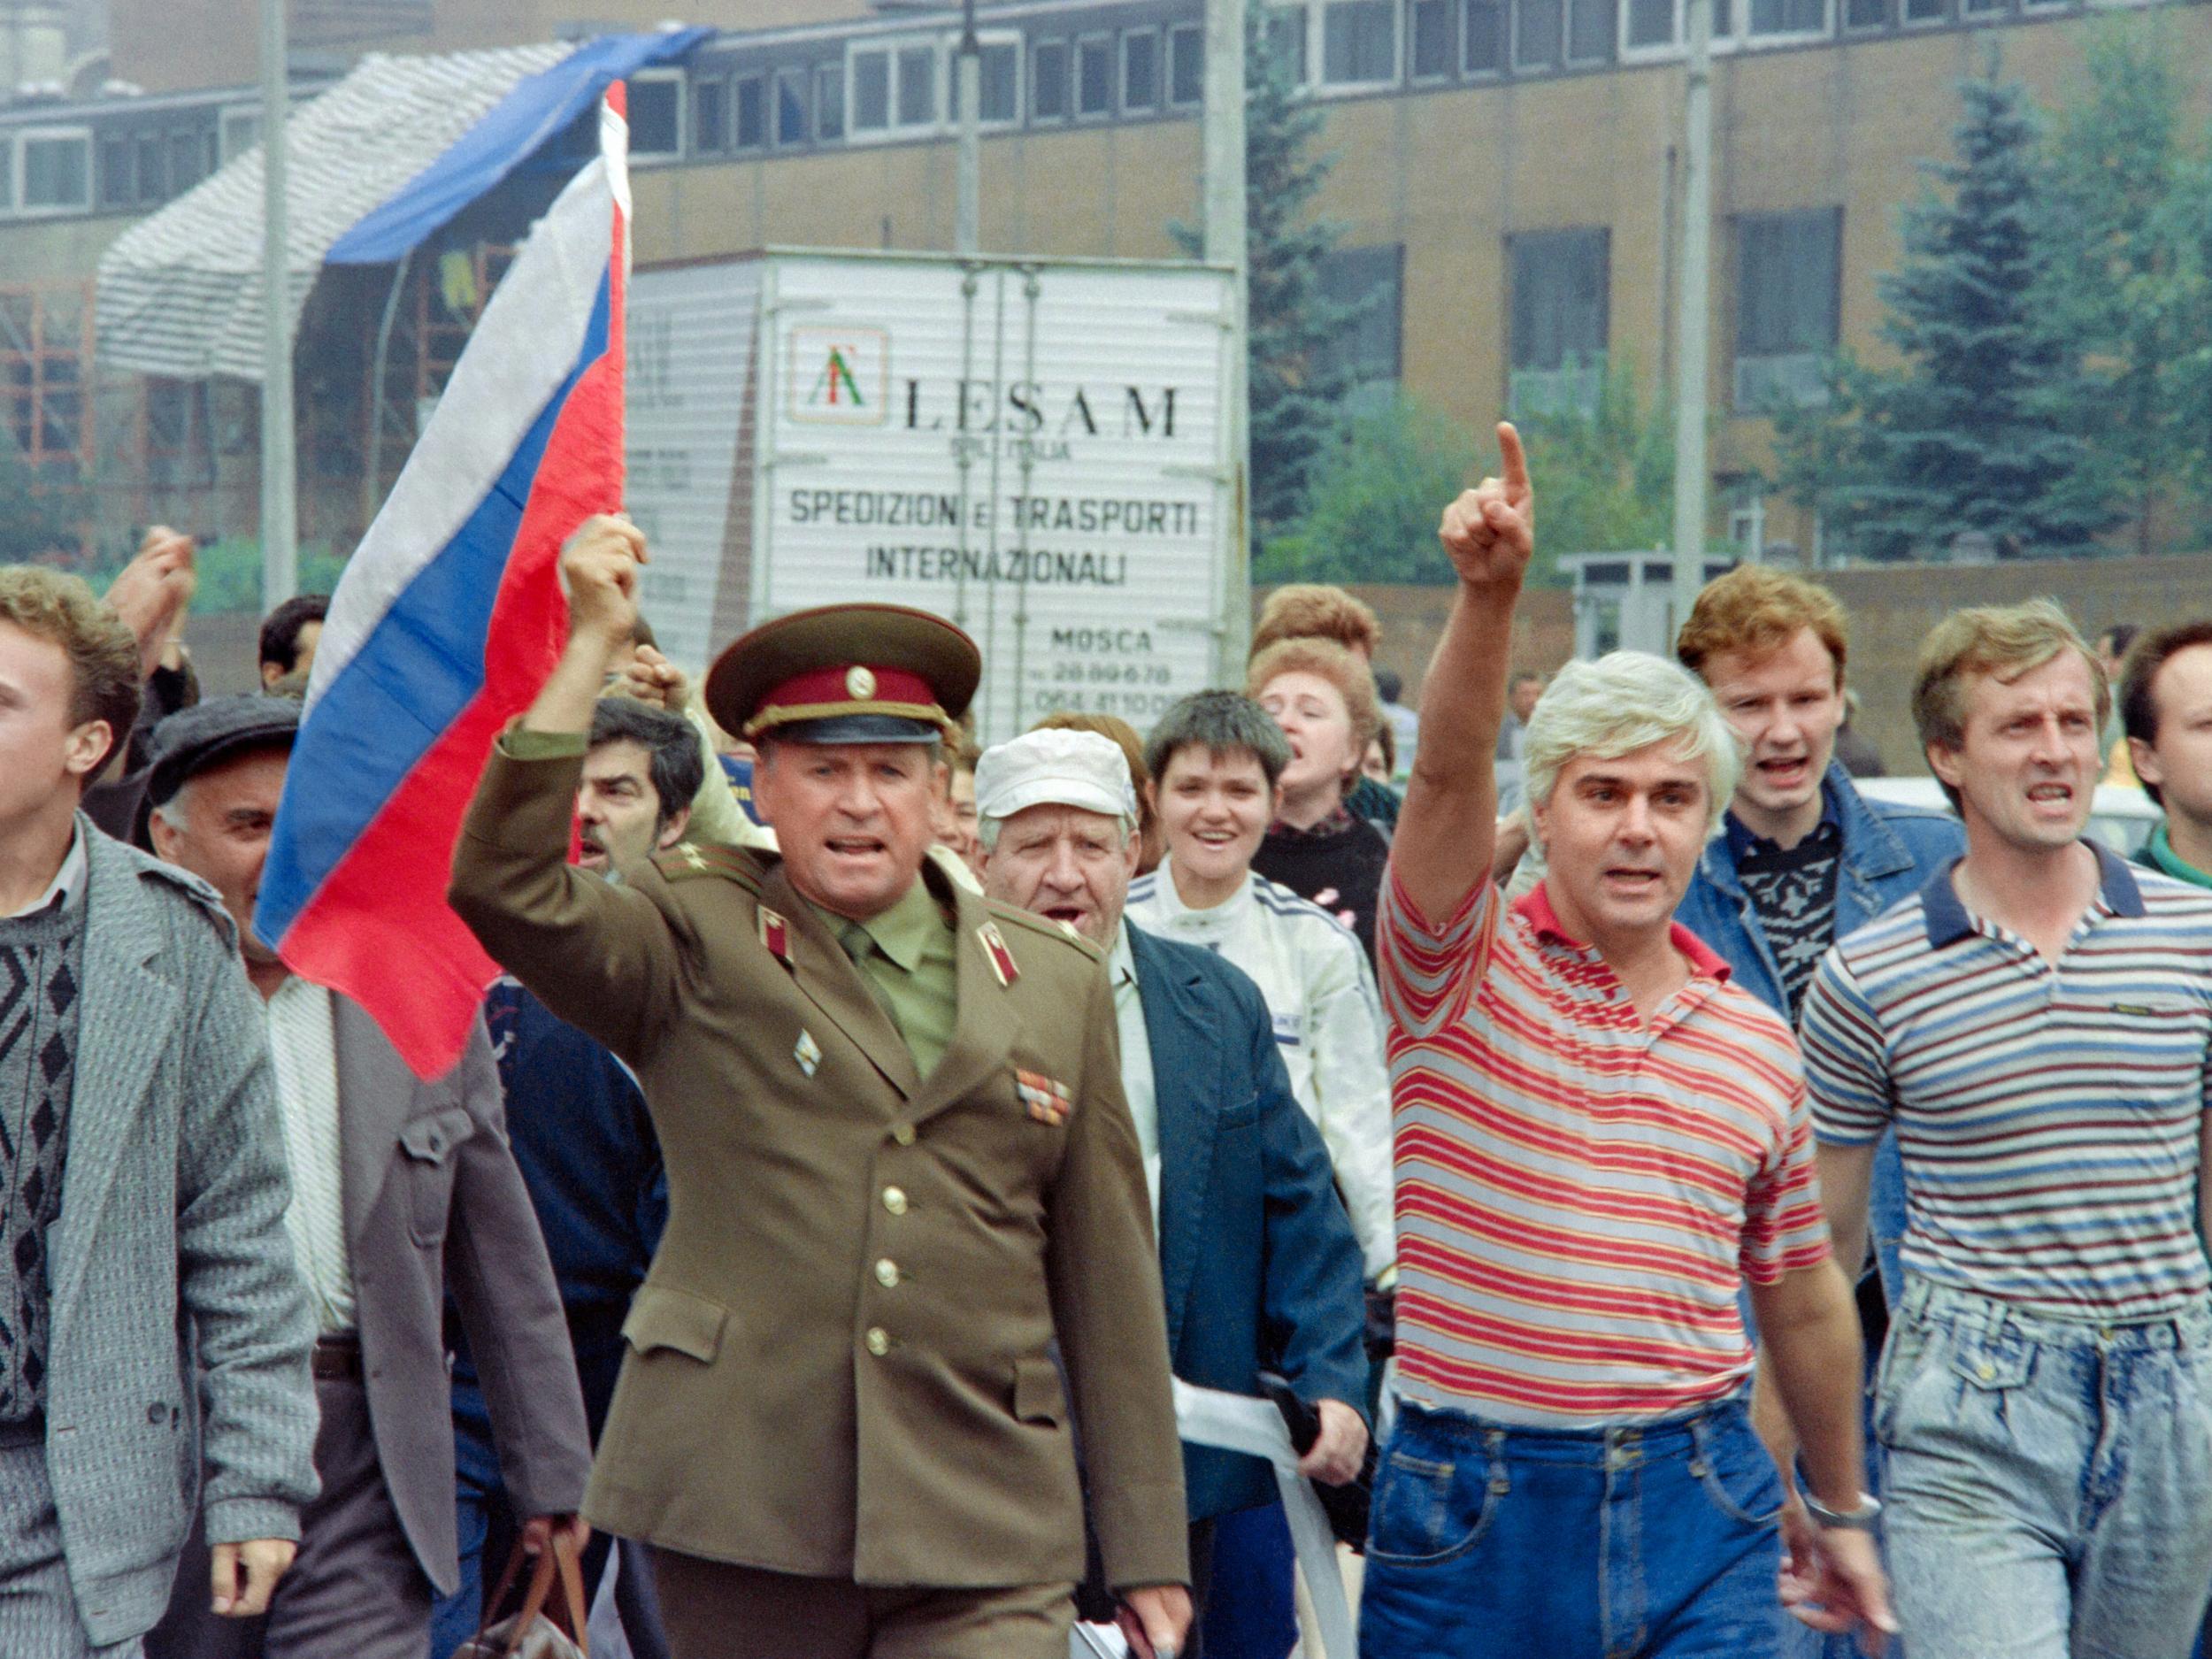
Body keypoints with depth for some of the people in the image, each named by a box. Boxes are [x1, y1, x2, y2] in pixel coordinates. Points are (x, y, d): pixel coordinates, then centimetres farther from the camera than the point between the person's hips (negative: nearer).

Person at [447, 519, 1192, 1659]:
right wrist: (592, 646, -14)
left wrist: (1147, 1553, 12)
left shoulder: (1055, 986, 13)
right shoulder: (696, 940, 7)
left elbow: (1109, 1278, 14)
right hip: (742, 1513, -1)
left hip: (982, 1536, 1)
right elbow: (506, 890, -12)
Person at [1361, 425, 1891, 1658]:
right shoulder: (1463, 969, -1)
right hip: (1470, 1499, -2)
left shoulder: (1760, 1044, 9)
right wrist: (1489, 593, -37)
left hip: (1695, 1511, 2)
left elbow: (1802, 1294, 19)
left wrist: (1843, 1511, 25)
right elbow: (1448, 772, -20)